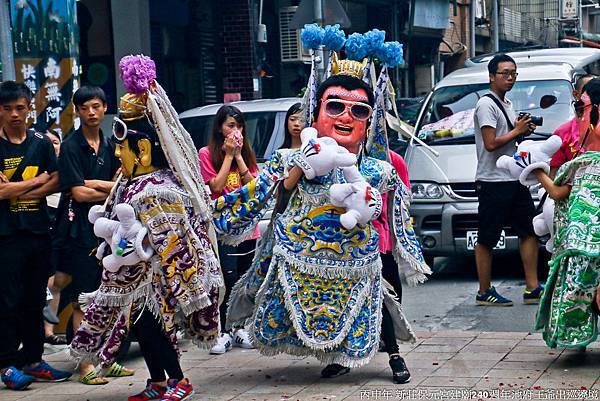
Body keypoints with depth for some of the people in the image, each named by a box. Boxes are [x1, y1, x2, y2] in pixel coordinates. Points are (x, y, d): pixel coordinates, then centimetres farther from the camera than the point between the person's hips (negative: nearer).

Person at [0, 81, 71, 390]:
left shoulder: (41, 143, 9)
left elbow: (56, 183, 1)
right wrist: (37, 180, -4)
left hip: (38, 231, 4)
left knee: (35, 300, 9)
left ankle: (33, 360, 17)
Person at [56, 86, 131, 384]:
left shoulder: (109, 146, 14)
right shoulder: (71, 147, -5)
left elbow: (117, 183, 6)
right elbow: (78, 193, -12)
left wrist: (93, 184, -13)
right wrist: (111, 188, -3)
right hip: (80, 228, -6)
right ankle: (86, 365, -1)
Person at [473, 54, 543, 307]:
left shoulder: (507, 104, 19)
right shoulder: (486, 104, -10)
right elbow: (491, 143, -19)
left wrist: (523, 130, 8)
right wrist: (518, 131, -8)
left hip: (515, 180, 9)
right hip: (492, 182, -9)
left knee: (529, 231, 6)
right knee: (486, 239, -2)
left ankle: (532, 288, 9)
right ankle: (484, 293, 3)